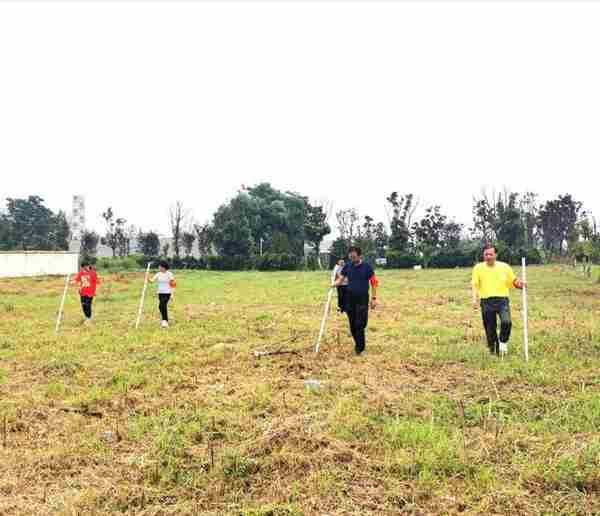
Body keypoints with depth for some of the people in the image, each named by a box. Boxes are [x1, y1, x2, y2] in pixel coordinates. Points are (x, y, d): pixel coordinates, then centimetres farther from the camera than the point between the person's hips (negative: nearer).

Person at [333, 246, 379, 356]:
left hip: (363, 300, -4)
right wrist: (335, 284, -17)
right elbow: (340, 279, 5)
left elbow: (374, 283, -2)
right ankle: (359, 344, 26)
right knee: (352, 325, 9)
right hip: (350, 299, 4)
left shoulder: (367, 267, -5)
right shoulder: (347, 266, 4)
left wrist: (374, 298, -5)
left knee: (360, 325, -7)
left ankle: (359, 348, 3)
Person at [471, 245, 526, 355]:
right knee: (490, 329, 3)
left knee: (506, 322, -23)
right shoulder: (478, 268, 6)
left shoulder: (505, 266, 8)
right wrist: (475, 299, -11)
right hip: (486, 302, 1)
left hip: (502, 300, 0)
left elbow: (513, 281, 15)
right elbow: (475, 285, 2)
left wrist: (519, 284, -7)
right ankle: (493, 351, 20)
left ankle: (503, 341, 6)